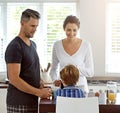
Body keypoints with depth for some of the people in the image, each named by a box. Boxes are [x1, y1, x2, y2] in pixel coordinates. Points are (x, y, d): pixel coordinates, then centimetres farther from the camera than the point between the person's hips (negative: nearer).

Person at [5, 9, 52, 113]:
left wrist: (41, 88, 2)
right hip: (19, 104, -7)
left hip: (32, 102, 7)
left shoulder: (33, 45, 12)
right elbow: (14, 79, -19)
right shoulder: (14, 47, -13)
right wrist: (39, 92, -18)